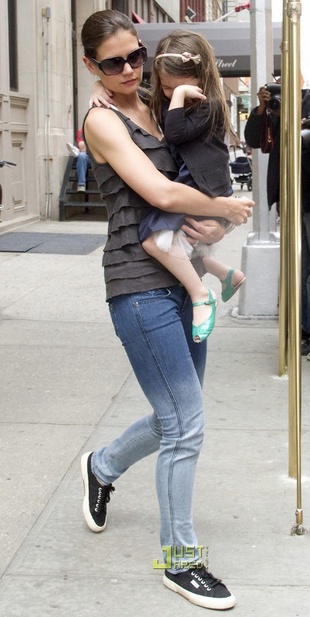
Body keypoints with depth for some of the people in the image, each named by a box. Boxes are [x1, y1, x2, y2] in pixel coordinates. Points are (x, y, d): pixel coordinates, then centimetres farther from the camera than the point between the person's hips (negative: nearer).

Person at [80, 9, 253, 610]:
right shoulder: (103, 121, -8)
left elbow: (206, 184, 15)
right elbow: (160, 192, -19)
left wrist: (216, 225, -7)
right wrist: (227, 208, -5)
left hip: (182, 280, 8)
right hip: (141, 285, -8)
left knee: (175, 419, 17)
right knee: (186, 426, -5)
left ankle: (102, 466, 45)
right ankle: (180, 560, 12)